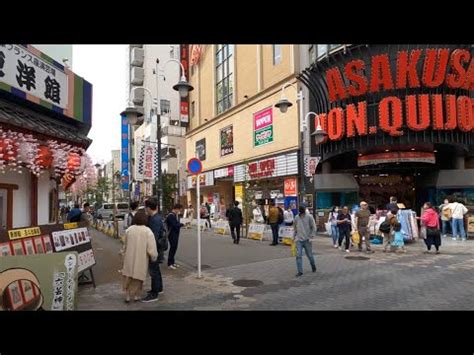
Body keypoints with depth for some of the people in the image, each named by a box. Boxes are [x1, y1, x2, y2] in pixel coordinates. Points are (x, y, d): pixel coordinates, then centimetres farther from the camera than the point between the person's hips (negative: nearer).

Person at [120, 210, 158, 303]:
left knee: (128, 277, 17)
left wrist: (124, 255, 23)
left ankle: (127, 295, 21)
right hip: (141, 259, -2)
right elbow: (151, 248, -15)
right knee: (138, 276, 15)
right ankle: (136, 295, 26)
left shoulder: (129, 230, -5)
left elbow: (125, 246, 8)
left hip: (129, 258, 2)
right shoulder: (148, 231, -15)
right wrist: (153, 258, 2)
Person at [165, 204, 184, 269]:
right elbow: (174, 225, -24)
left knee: (174, 248, 14)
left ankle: (172, 262, 24)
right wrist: (182, 224, -14)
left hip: (175, 234, 9)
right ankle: (169, 264, 6)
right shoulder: (171, 216, -19)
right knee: (172, 248, -3)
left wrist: (180, 224, -3)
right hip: (172, 235, -9)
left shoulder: (175, 215, 12)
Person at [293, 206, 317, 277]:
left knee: (310, 255, 10)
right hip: (299, 240, 2)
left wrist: (311, 236, -11)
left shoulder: (309, 217, -5)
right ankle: (300, 271, -1)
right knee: (298, 255, -7)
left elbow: (314, 227, -3)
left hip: (307, 240, -2)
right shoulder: (296, 218, 4)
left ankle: (313, 266, 38)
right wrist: (294, 237, 15)